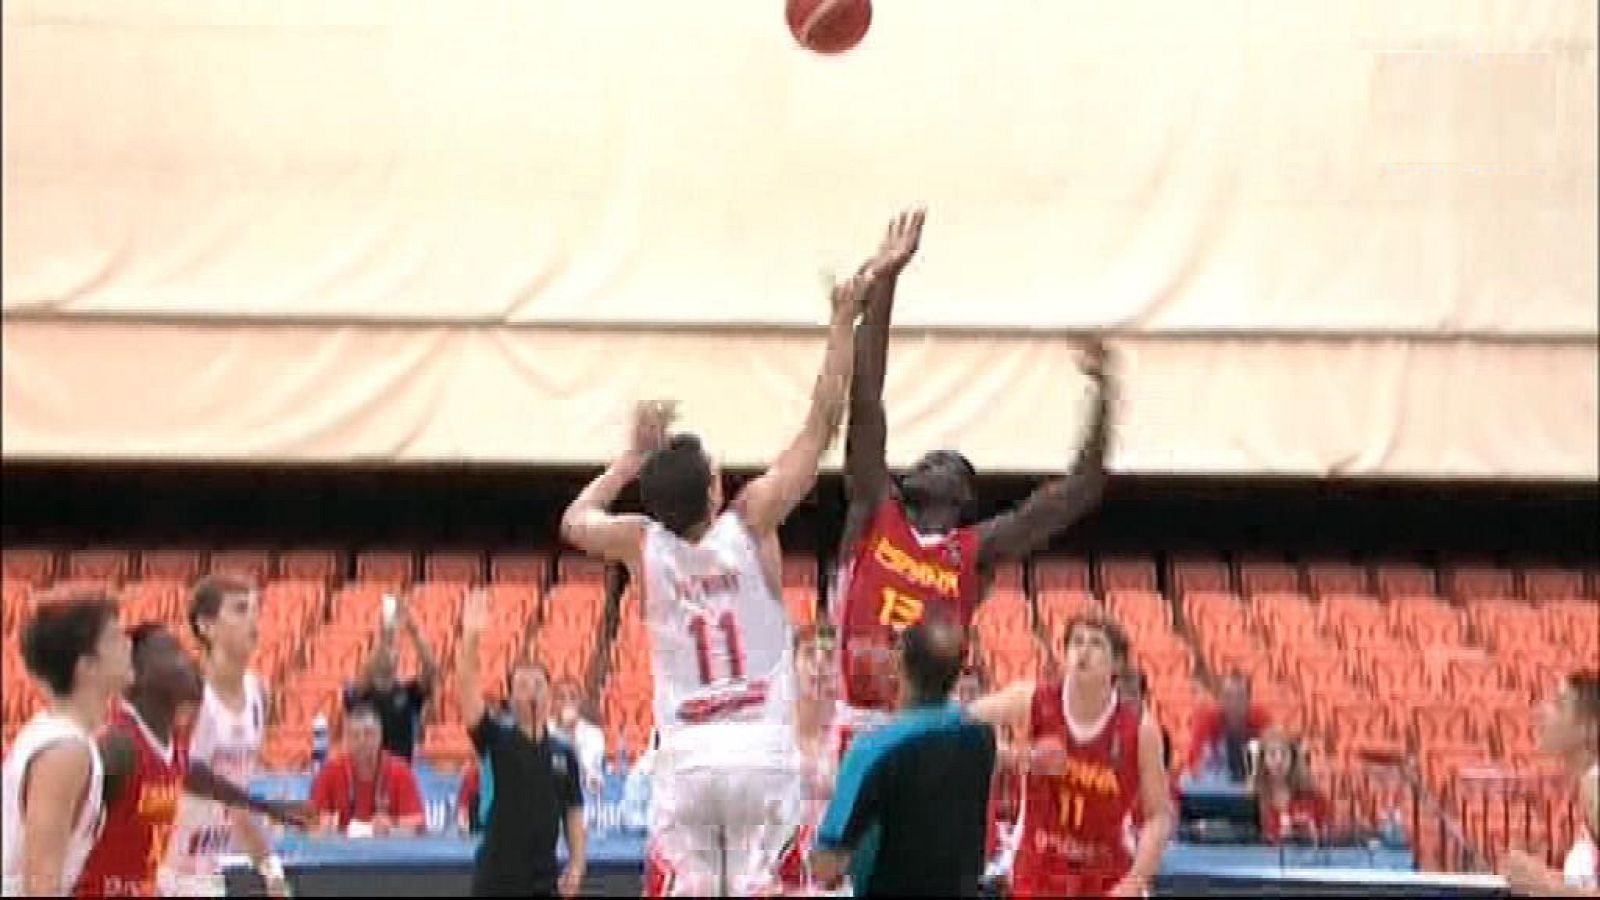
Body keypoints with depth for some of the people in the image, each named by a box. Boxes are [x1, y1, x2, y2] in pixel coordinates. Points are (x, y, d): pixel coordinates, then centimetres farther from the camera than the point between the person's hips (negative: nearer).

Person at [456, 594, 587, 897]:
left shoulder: (564, 754, 8)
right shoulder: (495, 741, -1)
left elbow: (574, 818, 11)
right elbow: (466, 690, -16)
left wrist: (576, 866, -3)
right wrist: (470, 638, -30)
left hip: (545, 880, 3)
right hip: (497, 879, -3)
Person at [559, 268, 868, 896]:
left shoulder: (642, 545, 1)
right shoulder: (752, 523, -5)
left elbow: (574, 519, 24)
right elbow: (821, 427, 0)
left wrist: (636, 456, 28)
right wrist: (842, 326, 5)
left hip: (686, 760, 2)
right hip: (762, 756, -2)